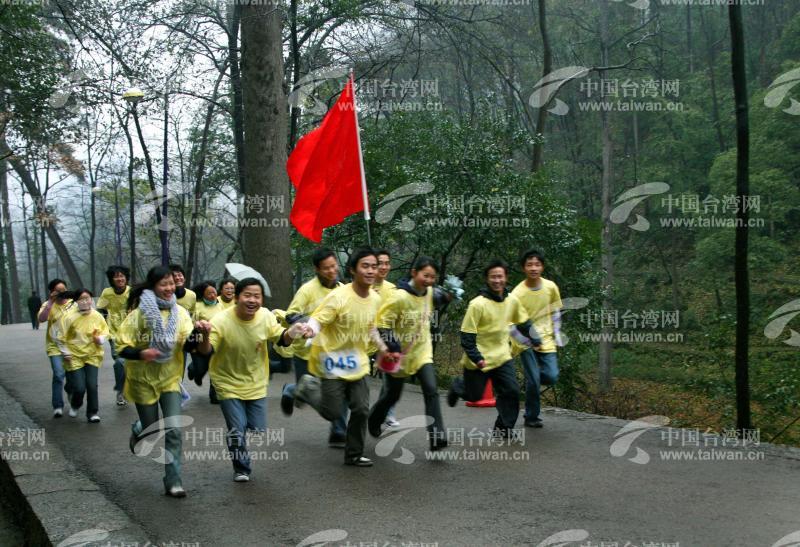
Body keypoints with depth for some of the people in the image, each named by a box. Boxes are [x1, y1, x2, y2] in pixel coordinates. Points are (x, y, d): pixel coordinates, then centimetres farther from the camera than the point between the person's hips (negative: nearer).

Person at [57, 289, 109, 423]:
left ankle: (93, 413, 13)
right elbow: (62, 337, -5)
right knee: (79, 387, -4)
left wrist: (101, 339, -10)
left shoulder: (97, 316, -6)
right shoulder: (69, 317, -14)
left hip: (93, 355, 2)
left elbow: (105, 330, 9)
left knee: (92, 385, -4)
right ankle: (74, 405, 30)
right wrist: (65, 353, -5)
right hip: (74, 357, -2)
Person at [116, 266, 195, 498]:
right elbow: (122, 347, -12)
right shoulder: (139, 313, -15)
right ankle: (137, 430, 48)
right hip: (143, 379, -2)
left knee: (173, 430, -9)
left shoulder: (180, 312, -5)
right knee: (151, 428, 10)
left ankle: (173, 481, 1)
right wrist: (140, 353, -32)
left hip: (170, 378, 2)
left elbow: (187, 345, -12)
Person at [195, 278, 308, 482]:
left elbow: (280, 339, -1)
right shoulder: (221, 321, -25)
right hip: (229, 384, -3)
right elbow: (206, 352, -26)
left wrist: (291, 333, -24)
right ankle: (241, 469, 22)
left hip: (256, 384, 3)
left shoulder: (266, 316, -15)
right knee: (237, 430, -5)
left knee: (258, 430, 7)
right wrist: (205, 335, -47)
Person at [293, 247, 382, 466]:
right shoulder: (339, 297, -22)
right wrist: (310, 330, -46)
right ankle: (309, 387, 27)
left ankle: (354, 454, 20)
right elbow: (317, 320, -25)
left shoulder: (375, 298, -1)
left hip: (357, 363, 6)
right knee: (333, 413, -1)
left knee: (361, 410, 2)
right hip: (332, 361, -5)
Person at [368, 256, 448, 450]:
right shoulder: (399, 297, -23)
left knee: (431, 391, -15)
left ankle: (436, 437, -16)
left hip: (422, 352, 4)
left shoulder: (429, 293, -3)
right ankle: (373, 422, 44)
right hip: (399, 355, -4)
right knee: (392, 396, 13)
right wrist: (392, 348, -27)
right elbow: (381, 324, -22)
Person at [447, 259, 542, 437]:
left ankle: (504, 428, 9)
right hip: (478, 360, -4)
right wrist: (476, 358, -21)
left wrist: (535, 340, 11)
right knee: (474, 395, 8)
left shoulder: (512, 300, -3)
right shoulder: (477, 304, -20)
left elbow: (523, 323, 15)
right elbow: (466, 335, -17)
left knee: (512, 391, -7)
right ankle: (458, 385, 41)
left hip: (502, 357, 4)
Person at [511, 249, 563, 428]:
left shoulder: (551, 287, -4)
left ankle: (531, 378, 25)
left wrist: (556, 335, 8)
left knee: (552, 377, -8)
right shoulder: (517, 293, -16)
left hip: (546, 339, 4)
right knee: (533, 381, -7)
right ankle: (531, 417, 11)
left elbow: (555, 312, 11)